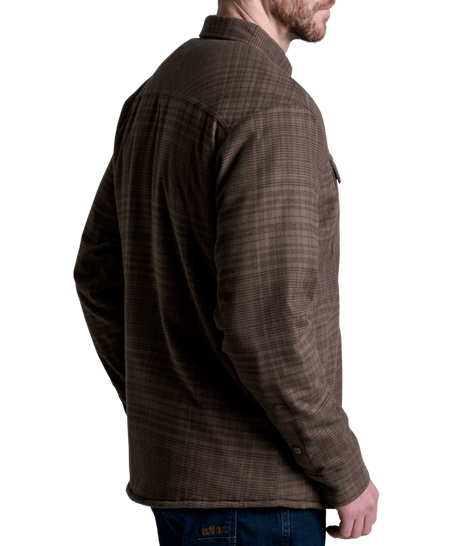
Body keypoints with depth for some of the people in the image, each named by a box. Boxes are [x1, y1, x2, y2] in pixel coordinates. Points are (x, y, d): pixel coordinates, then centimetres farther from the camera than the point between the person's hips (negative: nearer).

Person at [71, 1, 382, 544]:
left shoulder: (156, 92, 8)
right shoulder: (274, 107, -21)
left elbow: (99, 275, 13)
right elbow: (265, 323, -28)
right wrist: (347, 473, -14)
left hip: (172, 460, 9)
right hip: (256, 485, -9)